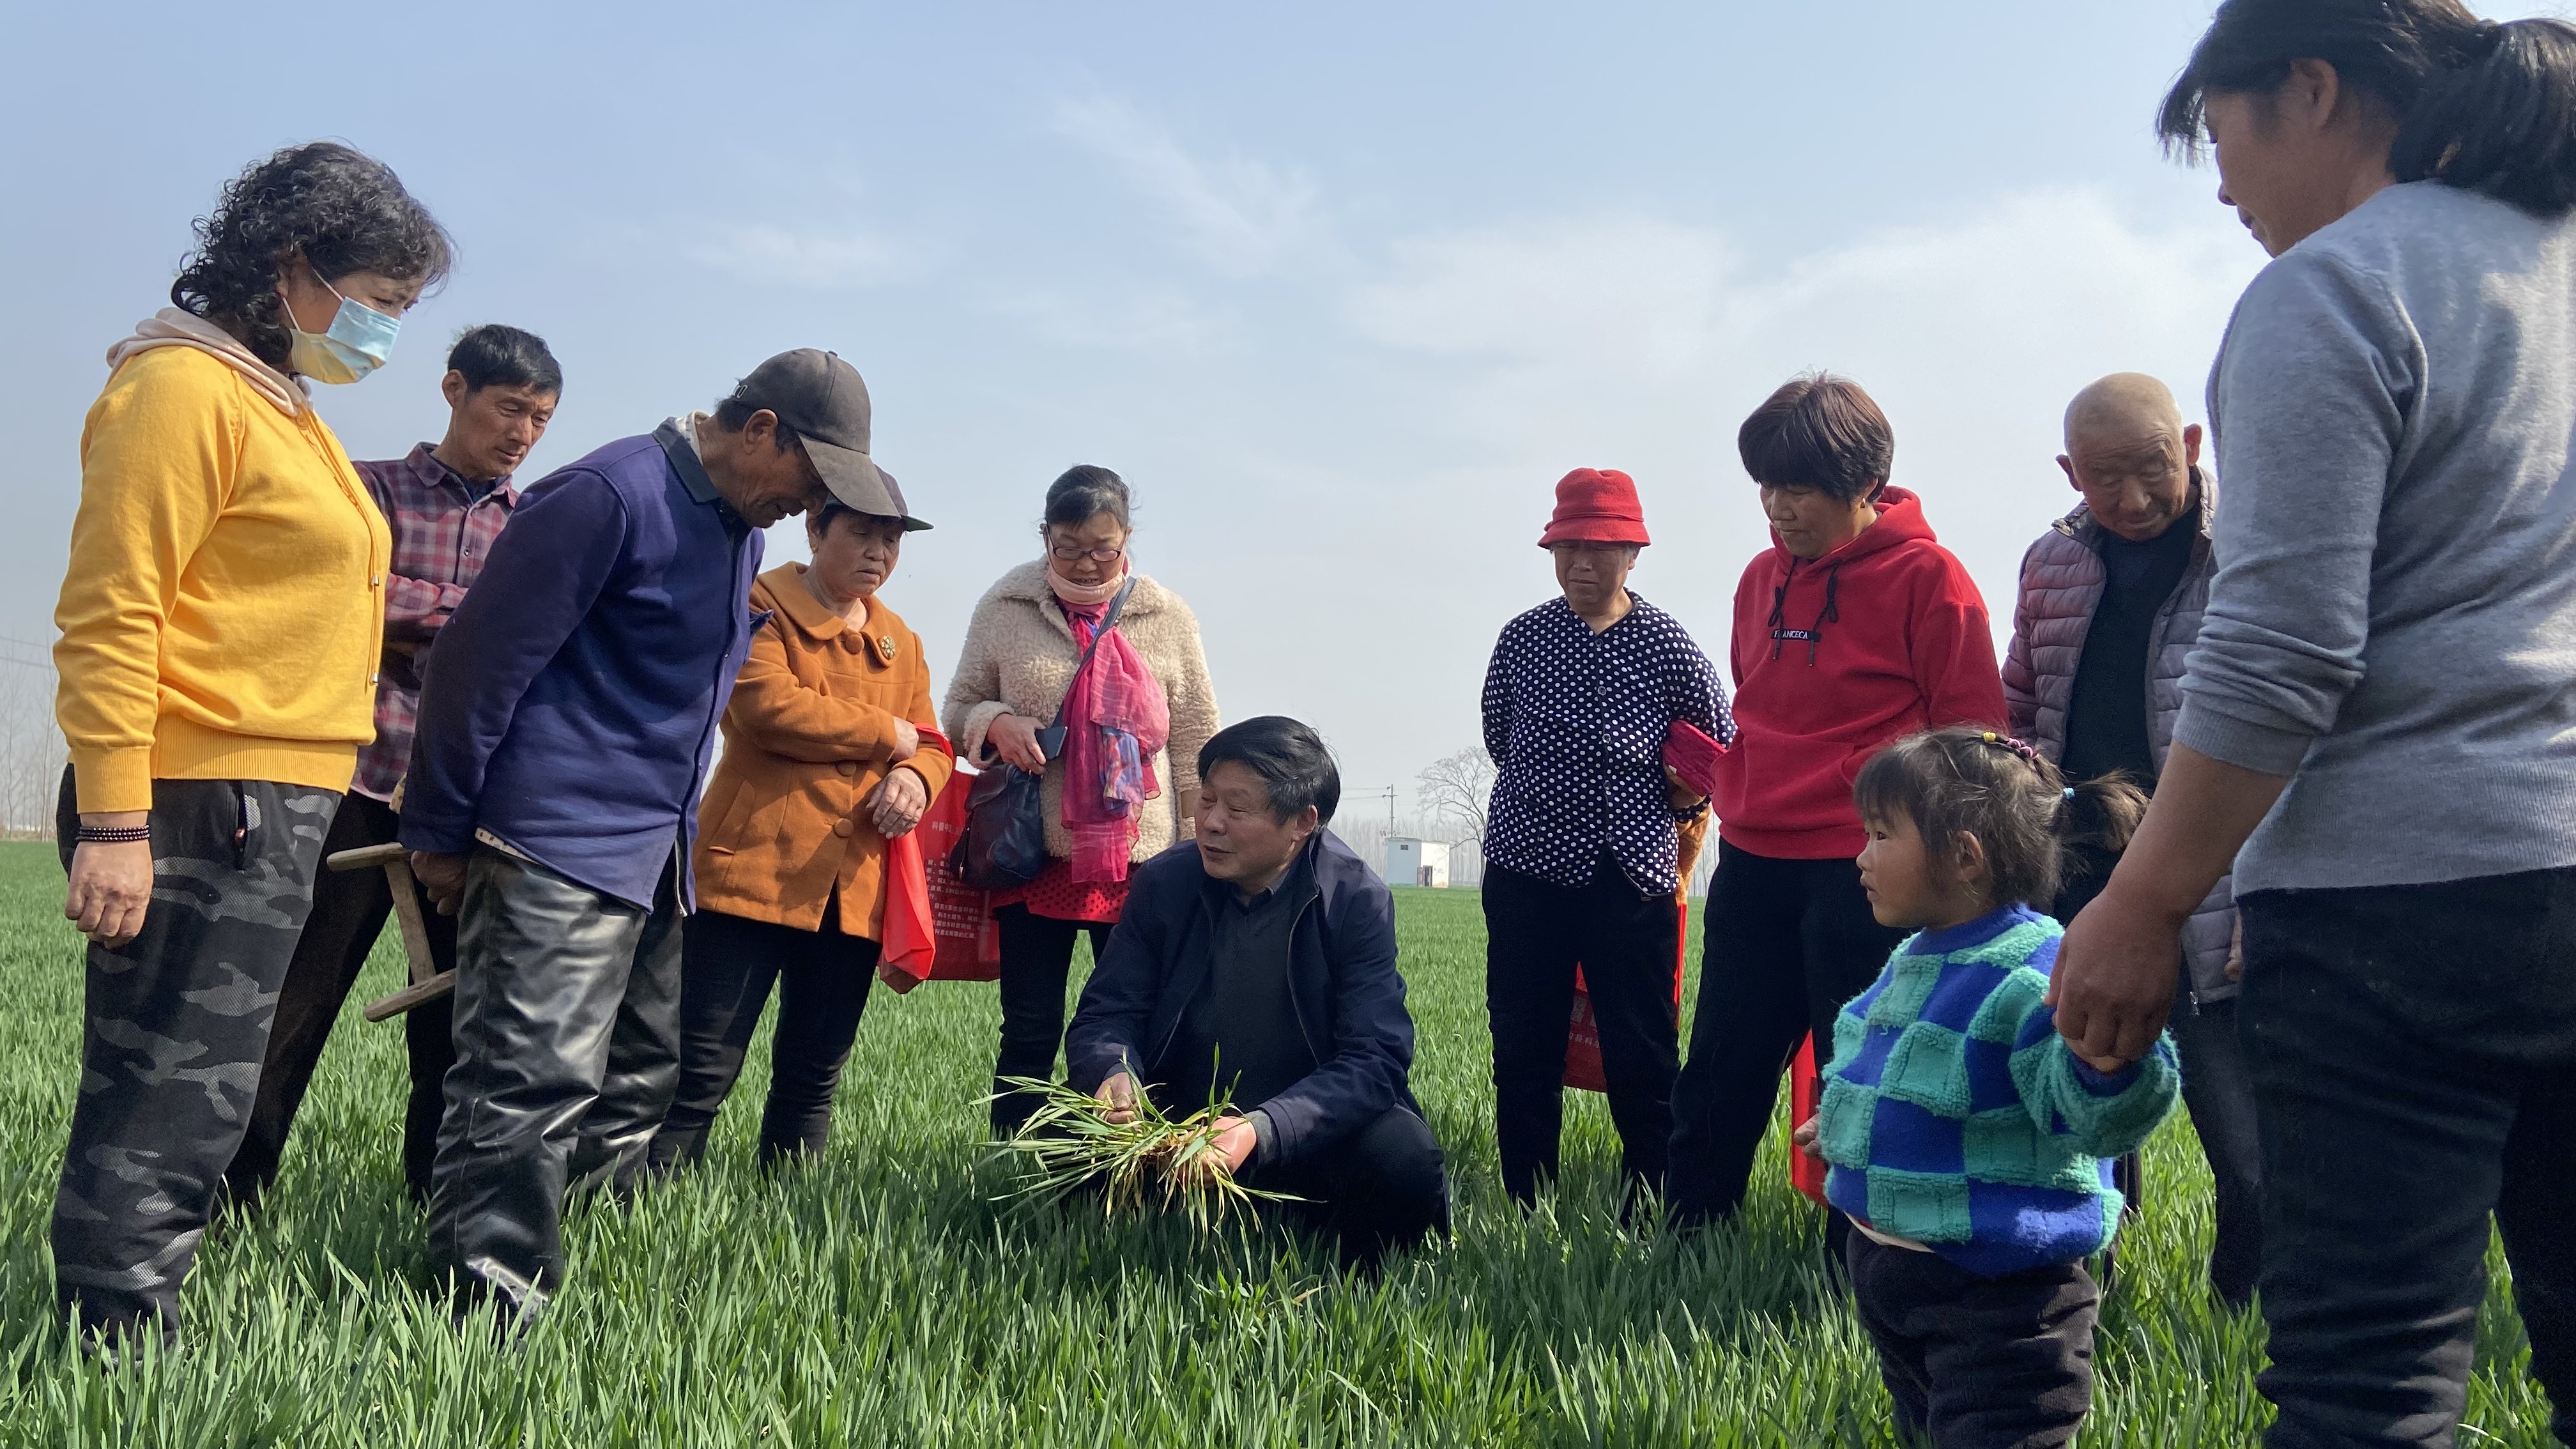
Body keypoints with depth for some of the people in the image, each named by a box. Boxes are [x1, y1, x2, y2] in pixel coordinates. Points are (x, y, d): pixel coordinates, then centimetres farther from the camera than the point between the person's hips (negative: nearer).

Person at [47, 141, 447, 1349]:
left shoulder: (280, 405, 21)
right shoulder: (183, 387, -9)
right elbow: (110, 614, -16)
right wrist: (113, 822, -20)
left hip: (266, 817, 10)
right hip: (196, 811, -10)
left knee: (196, 1102, 13)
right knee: (166, 1113, -5)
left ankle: (135, 1357, 21)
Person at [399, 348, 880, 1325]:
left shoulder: (740, 523, 13)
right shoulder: (612, 496, -15)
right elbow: (481, 657, -14)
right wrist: (441, 833, -9)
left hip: (655, 856, 10)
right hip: (557, 845, -9)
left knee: (635, 1088, 15)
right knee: (530, 1090, -14)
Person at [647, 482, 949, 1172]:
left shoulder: (900, 642, 19)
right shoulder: (762, 607, -1)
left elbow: (930, 744, 16)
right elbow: (770, 707, -18)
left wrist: (916, 776, -9)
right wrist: (887, 734, -7)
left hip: (853, 889, 6)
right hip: (751, 870, -6)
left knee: (813, 1078, 11)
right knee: (702, 1072, -6)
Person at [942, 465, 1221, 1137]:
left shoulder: (1168, 618, 3)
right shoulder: (1003, 609, 3)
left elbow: (1195, 745, 5)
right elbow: (957, 711, 10)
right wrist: (994, 722, -13)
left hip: (1139, 861, 0)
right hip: (1033, 858, 0)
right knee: (1030, 1032, 6)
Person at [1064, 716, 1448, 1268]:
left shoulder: (1358, 901, -12)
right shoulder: (1163, 883, -4)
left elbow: (1374, 1058, -19)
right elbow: (1106, 1015, -1)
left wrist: (1260, 1131, -36)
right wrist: (1113, 1074, -28)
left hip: (1310, 1134, -2)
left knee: (1403, 1157, -32)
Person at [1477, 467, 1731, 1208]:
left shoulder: (1666, 645, -3)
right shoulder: (1523, 637, 3)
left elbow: (1718, 746, 11)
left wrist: (1683, 796, 4)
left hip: (1629, 875, -2)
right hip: (1525, 868, 3)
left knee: (1642, 1056, 0)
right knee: (1522, 1050, 9)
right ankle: (1525, 1212, 21)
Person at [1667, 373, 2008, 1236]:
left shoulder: (1926, 577, -6)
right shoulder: (1763, 578, 13)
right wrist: (1720, 769, 12)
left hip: (1860, 872, -6)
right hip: (1752, 862, 6)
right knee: (1718, 1082, 10)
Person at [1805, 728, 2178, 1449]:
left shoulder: (2035, 977, -24)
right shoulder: (1909, 963, 5)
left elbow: (2092, 1115, -36)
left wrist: (2105, 1061, -57)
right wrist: (1845, 1123, 37)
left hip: (1995, 1289, -9)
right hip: (1886, 1267, 9)